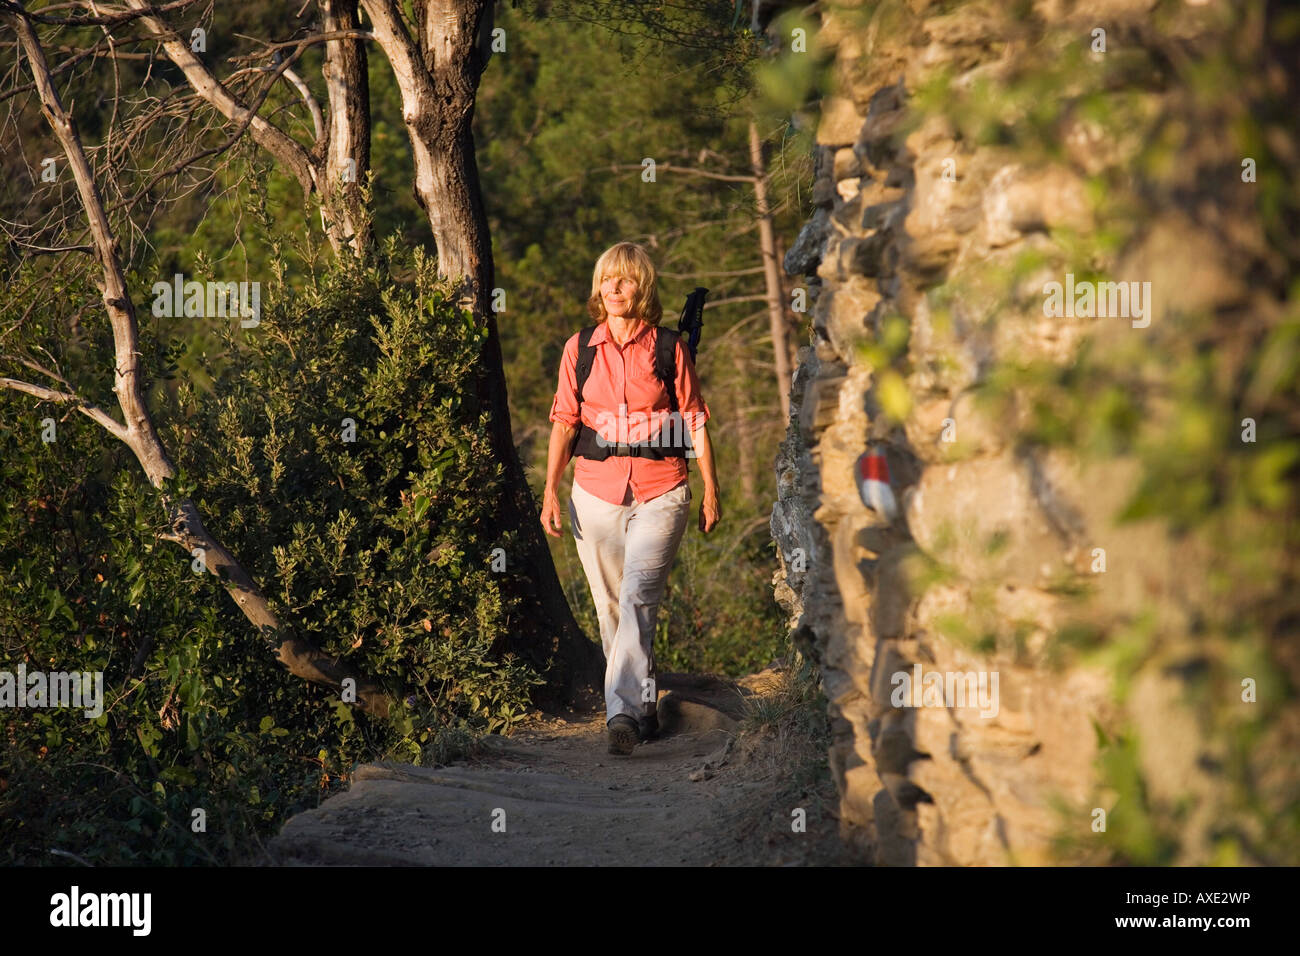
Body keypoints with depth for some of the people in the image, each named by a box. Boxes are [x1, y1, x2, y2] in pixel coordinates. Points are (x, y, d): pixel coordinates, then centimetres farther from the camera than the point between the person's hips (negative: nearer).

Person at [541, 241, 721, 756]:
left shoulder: (669, 349, 2)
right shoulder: (579, 349, 7)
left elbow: (696, 423, 6)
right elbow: (564, 424, 10)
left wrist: (711, 493, 4)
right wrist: (550, 492, 3)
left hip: (659, 495, -3)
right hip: (596, 494, 3)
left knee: (638, 598, -19)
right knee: (611, 608, 7)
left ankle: (621, 712, -27)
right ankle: (644, 708, 20)